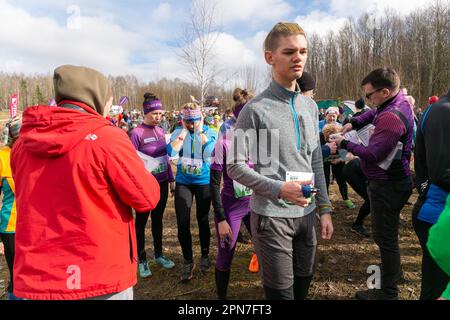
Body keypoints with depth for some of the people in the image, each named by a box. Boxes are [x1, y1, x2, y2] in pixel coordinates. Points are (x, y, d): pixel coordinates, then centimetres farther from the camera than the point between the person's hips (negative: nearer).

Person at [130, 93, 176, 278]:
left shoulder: (160, 131, 4)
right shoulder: (137, 133, -14)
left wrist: (171, 180, 12)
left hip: (162, 183, 6)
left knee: (158, 218, 17)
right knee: (141, 221, 9)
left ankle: (159, 254, 32)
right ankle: (142, 260, 23)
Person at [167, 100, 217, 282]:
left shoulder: (209, 132, -4)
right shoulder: (178, 132, -1)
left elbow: (209, 152, -22)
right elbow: (171, 152, -19)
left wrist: (200, 131, -17)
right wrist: (184, 131, -15)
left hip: (204, 181, -1)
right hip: (183, 182, 1)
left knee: (203, 220, 11)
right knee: (183, 223, -1)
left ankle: (205, 256, 33)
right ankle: (188, 261, 18)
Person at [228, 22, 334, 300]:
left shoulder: (311, 107, 8)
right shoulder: (255, 109, -12)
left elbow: (316, 163, 12)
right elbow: (235, 166, -13)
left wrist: (325, 208, 10)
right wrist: (278, 188, -24)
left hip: (307, 213, 6)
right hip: (271, 215, -6)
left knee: (304, 282, 20)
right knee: (281, 291, 8)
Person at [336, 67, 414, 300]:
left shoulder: (391, 118, -27)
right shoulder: (399, 102, 4)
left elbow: (373, 154, -26)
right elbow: (374, 113, 21)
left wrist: (345, 144, -13)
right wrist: (354, 123, 4)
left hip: (387, 185, -10)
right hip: (393, 179, 10)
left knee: (385, 237, 1)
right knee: (384, 233, 25)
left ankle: (388, 292, 16)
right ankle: (393, 272, 46)